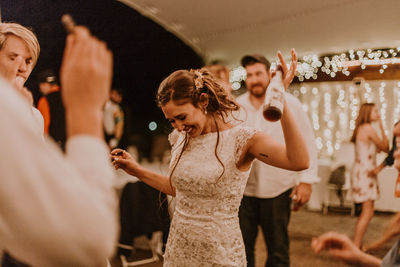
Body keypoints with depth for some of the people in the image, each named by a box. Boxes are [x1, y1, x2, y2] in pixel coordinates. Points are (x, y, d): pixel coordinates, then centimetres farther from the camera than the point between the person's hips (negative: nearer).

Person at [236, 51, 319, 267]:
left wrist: (306, 180, -6)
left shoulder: (290, 104, -2)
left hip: (277, 190, -2)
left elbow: (307, 143, 0)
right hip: (243, 187, 2)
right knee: (241, 249, 11)